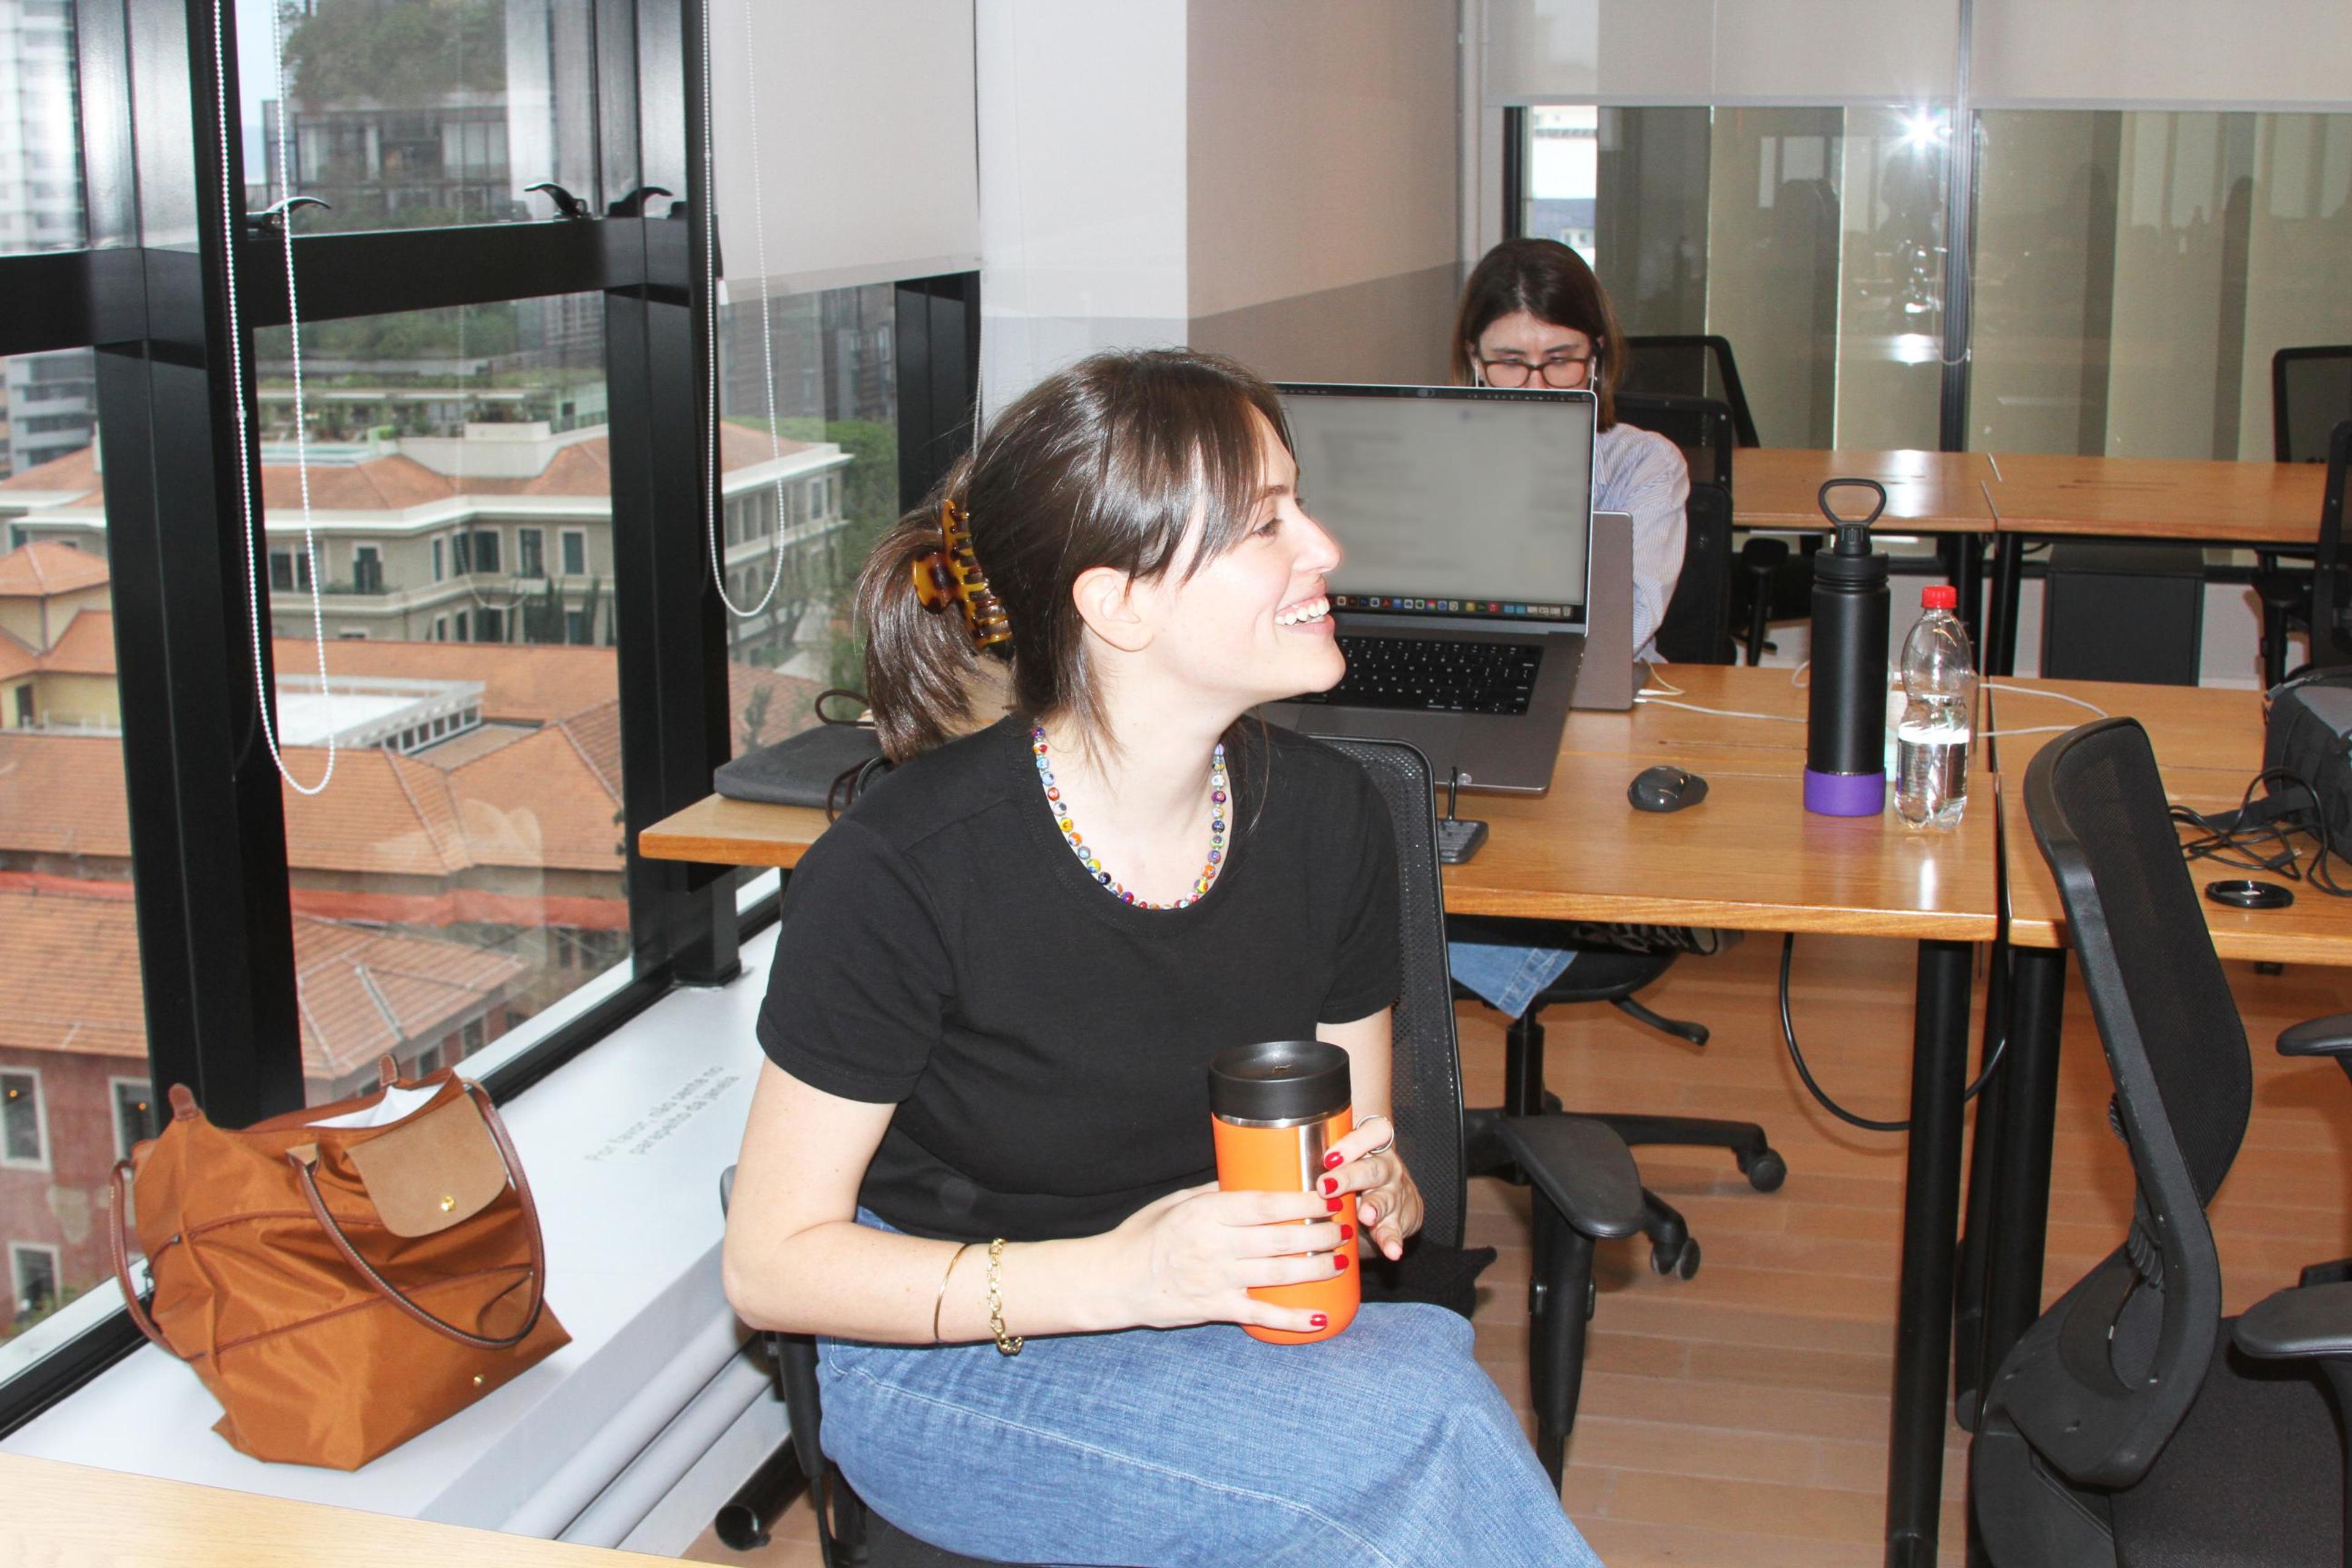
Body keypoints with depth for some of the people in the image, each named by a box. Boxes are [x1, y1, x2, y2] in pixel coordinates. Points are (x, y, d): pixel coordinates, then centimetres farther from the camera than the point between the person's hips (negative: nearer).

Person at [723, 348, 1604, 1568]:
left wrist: (1375, 1190, -15)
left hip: (1241, 1329, 5)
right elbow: (772, 1263, -13)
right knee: (1419, 1424, -29)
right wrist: (1113, 1276, -24)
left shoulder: (1327, 818, -4)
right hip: (951, 1365, -5)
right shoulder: (900, 872, -20)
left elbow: (1358, 1146, 11)